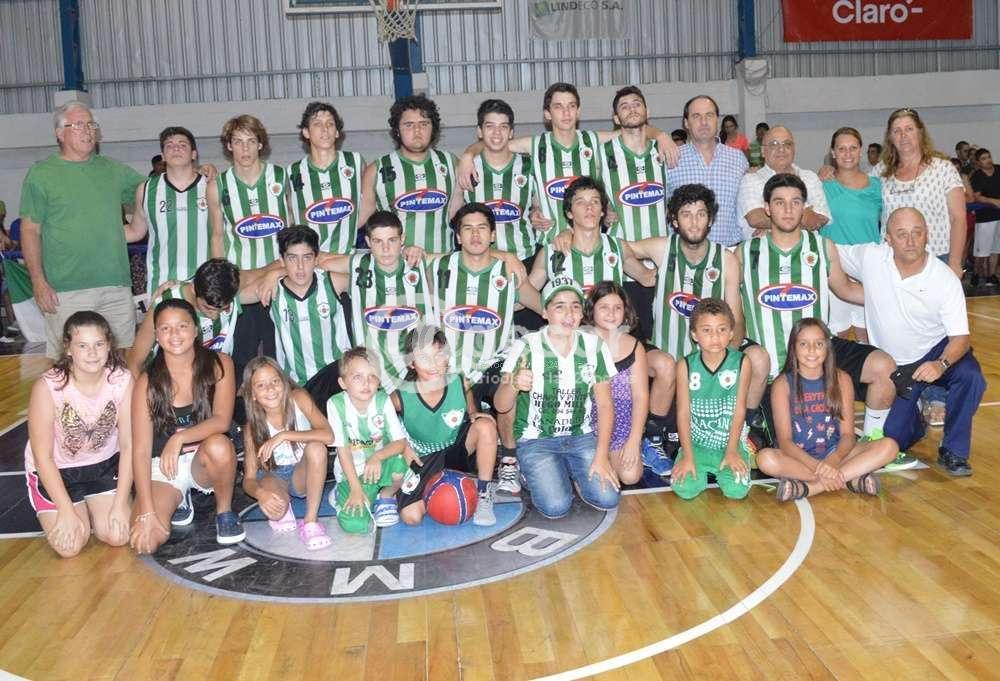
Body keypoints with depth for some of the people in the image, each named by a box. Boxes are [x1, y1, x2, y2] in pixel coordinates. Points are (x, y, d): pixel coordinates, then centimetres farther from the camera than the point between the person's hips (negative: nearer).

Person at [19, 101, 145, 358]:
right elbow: (30, 230, -1)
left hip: (117, 286, 4)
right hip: (66, 291, -4)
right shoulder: (41, 173, 2)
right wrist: (38, 281, -10)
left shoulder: (113, 170, 13)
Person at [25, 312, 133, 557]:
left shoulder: (122, 380, -19)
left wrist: (120, 504, -16)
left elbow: (128, 445, -12)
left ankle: (89, 507, 20)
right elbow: (43, 456, -18)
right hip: (55, 471, -2)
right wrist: (67, 511, -20)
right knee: (70, 545, -16)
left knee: (118, 535, -13)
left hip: (104, 465, 2)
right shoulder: (48, 387, -26)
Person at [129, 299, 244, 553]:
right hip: (161, 468, 0)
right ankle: (179, 501, 11)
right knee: (147, 540, -25)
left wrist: (179, 438, -34)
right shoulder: (148, 382, -9)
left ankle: (224, 512, -6)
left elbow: (222, 420, -17)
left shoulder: (218, 364, -8)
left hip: (203, 461, 0)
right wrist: (147, 513, -21)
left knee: (218, 445, -36)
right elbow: (140, 451, -13)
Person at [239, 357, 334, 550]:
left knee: (316, 447, -33)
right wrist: (259, 492, -38)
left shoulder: (298, 398, -18)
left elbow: (328, 435, -30)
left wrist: (283, 436, -36)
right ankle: (284, 507, 7)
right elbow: (249, 479, -14)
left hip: (303, 474, 0)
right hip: (274, 477, 0)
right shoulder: (253, 426, -15)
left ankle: (311, 521, -21)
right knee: (274, 510, -34)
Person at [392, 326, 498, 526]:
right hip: (423, 461, -1)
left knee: (486, 424, -29)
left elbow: (473, 413, 4)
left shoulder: (460, 384, -16)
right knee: (410, 517, -19)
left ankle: (484, 494, -11)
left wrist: (476, 415, -19)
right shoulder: (401, 398, -20)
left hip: (457, 451, 1)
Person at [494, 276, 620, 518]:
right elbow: (500, 406, -12)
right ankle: (534, 475, 11)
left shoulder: (594, 346, -3)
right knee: (556, 506, -21)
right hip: (536, 441, -3)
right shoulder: (526, 346, -12)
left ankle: (570, 473, 13)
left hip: (582, 437, 3)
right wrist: (514, 384, -35)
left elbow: (605, 404, 2)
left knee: (607, 499, -16)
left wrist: (601, 455, -7)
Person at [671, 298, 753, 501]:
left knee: (737, 490, -19)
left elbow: (739, 410, -6)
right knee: (684, 489, -17)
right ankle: (700, 469, 17)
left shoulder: (741, 363, -8)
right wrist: (688, 455, -10)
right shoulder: (686, 366, -6)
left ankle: (725, 466, 15)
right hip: (696, 442, 1)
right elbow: (683, 412, -6)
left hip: (731, 440, 0)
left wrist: (731, 451, -9)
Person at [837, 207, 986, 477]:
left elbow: (960, 336, -18)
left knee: (971, 377, -34)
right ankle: (914, 421, 30)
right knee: (892, 437, -10)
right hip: (892, 364, 1)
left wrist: (941, 364, -39)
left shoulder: (946, 280, -19)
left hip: (937, 352, -1)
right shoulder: (870, 257, -16)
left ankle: (953, 451, -12)